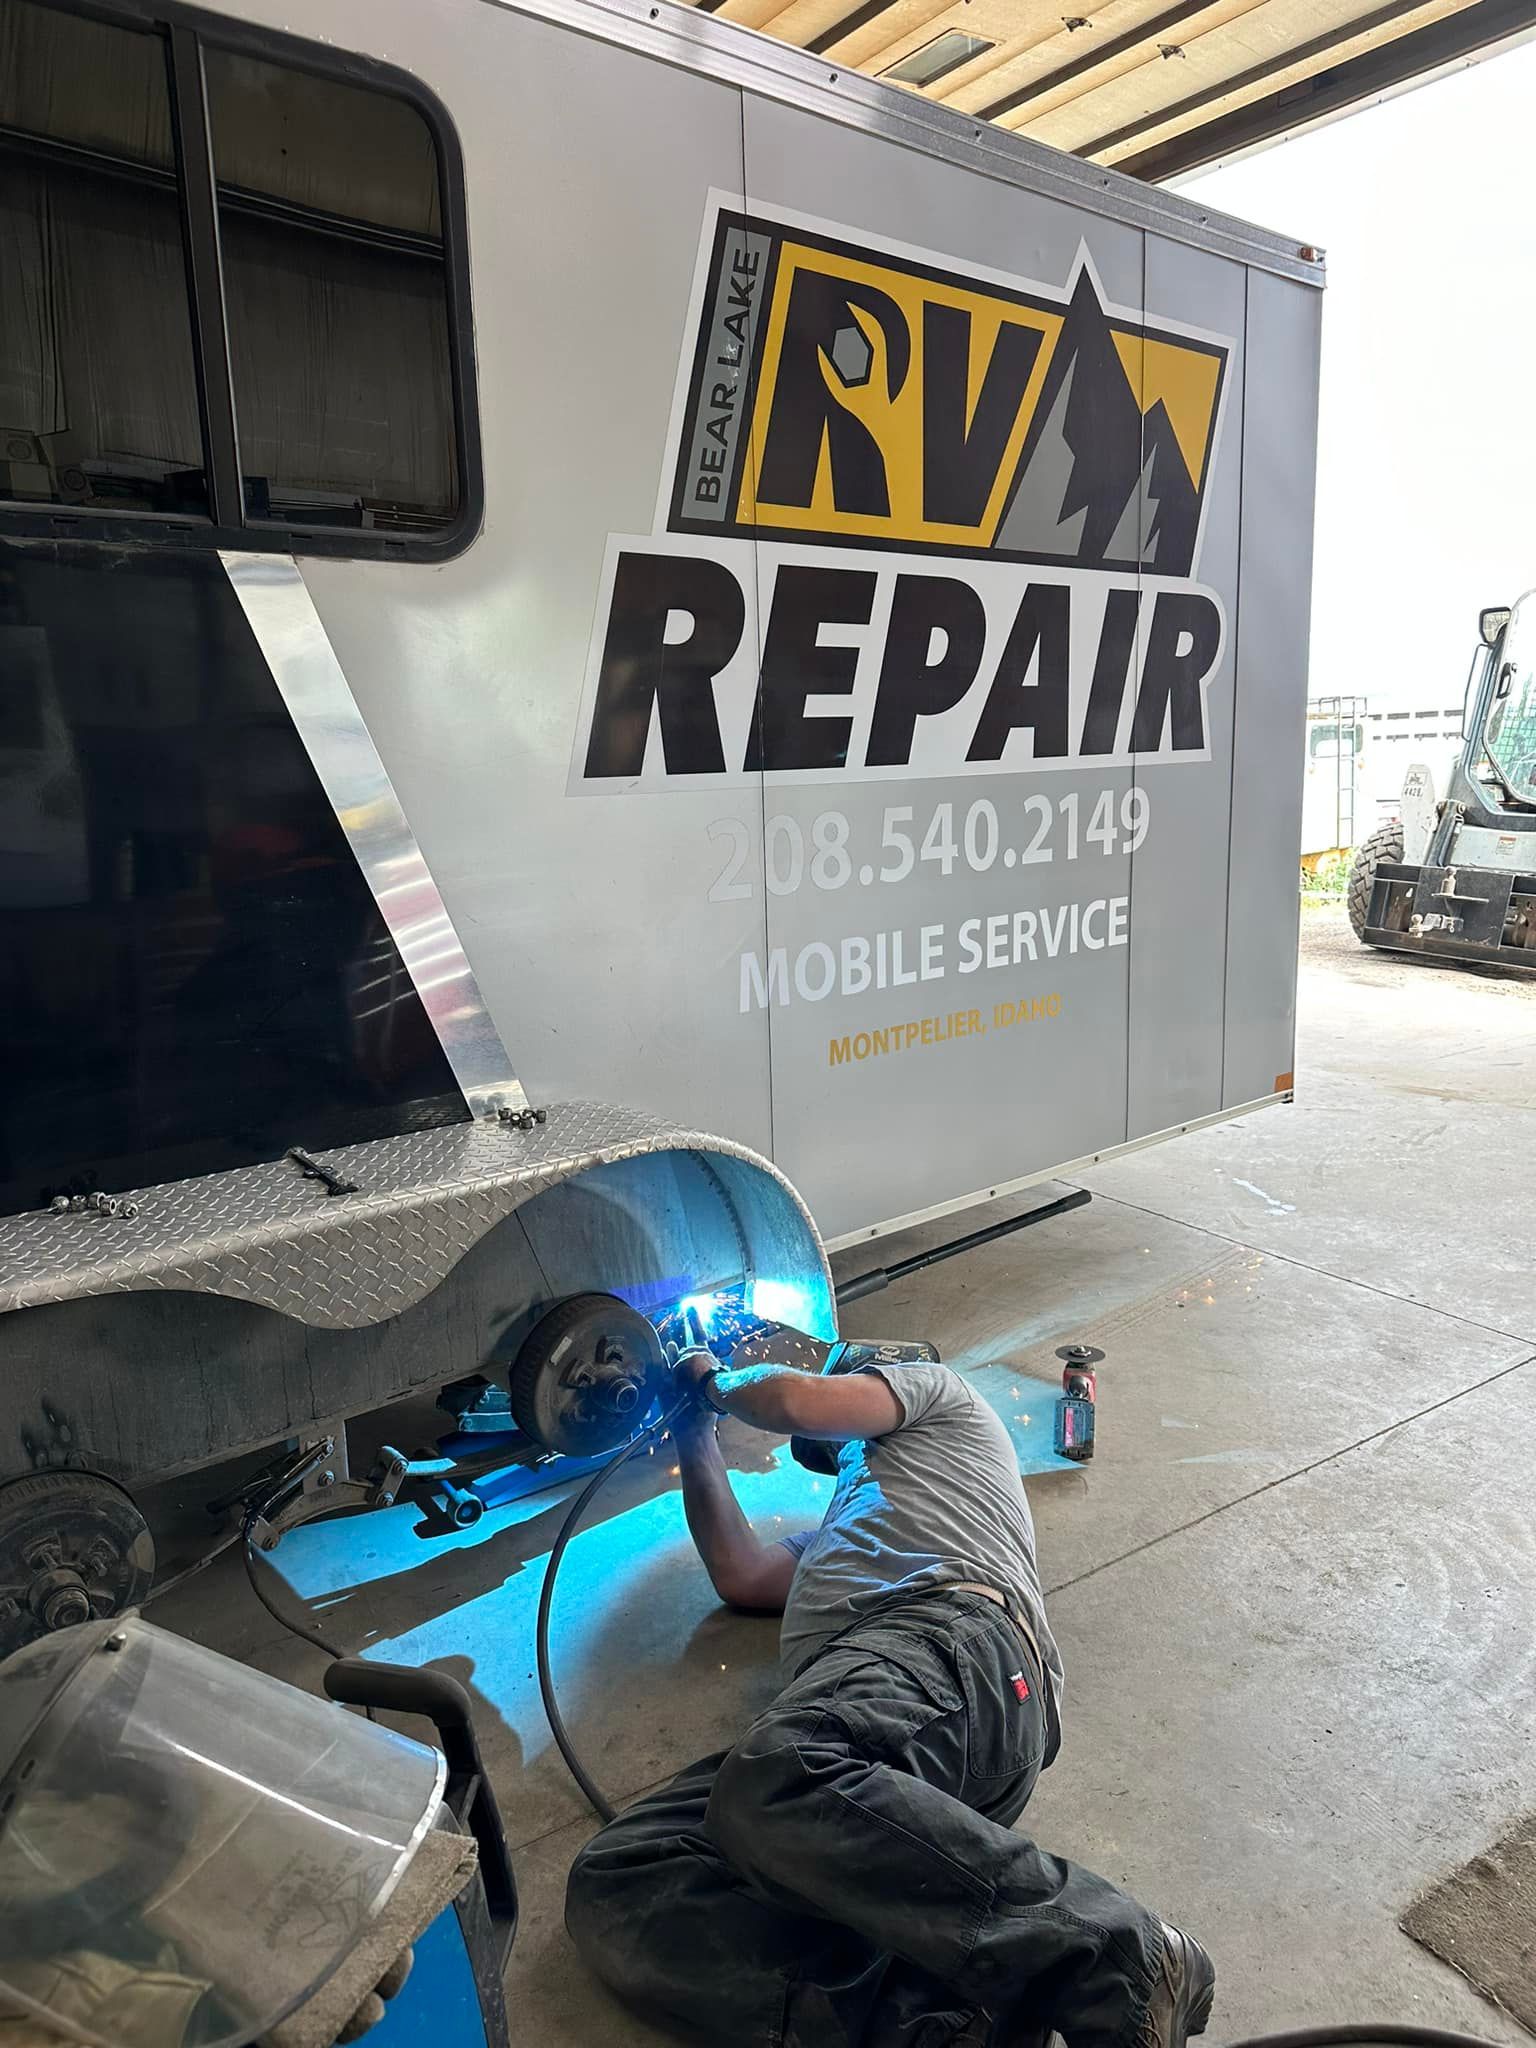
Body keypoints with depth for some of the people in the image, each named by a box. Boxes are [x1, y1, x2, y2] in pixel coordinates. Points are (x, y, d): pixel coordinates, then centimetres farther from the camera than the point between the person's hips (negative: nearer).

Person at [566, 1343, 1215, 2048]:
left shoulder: (931, 1387, 28)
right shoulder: (841, 1529, 49)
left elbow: (800, 1403, 12)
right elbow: (741, 1575, 39)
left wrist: (716, 1382, 33)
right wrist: (694, 1431, 48)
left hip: (948, 1630, -8)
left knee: (774, 1781, -41)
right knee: (610, 1887, -19)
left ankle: (1118, 1957, -35)